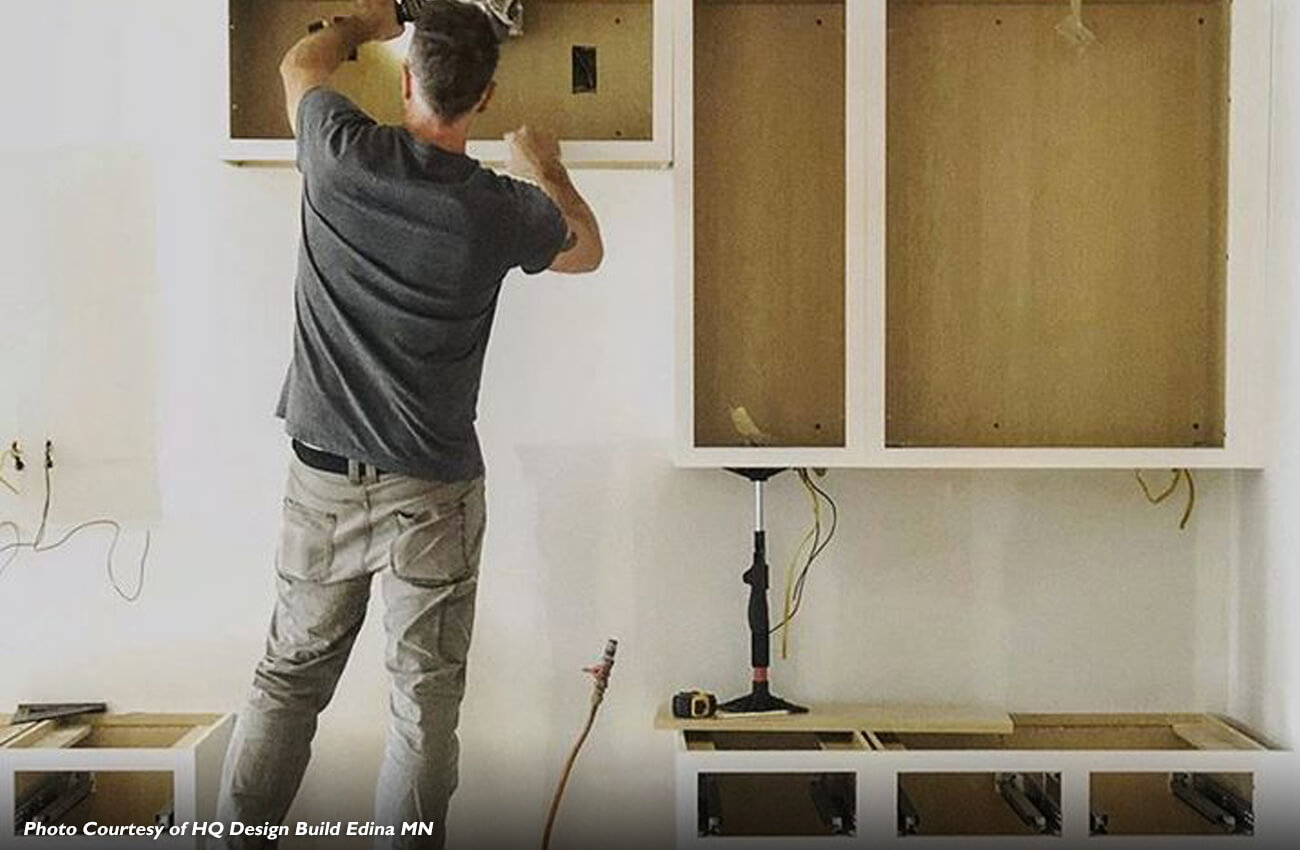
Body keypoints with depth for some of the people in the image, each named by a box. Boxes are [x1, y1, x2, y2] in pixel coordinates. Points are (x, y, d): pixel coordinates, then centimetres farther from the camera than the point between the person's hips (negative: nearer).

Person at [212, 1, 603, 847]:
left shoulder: (341, 156, -6)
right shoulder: (500, 209, -10)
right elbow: (588, 249, 14)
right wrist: (545, 167, 31)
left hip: (322, 479, 3)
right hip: (431, 492, -3)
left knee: (291, 676, 16)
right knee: (426, 699, 7)